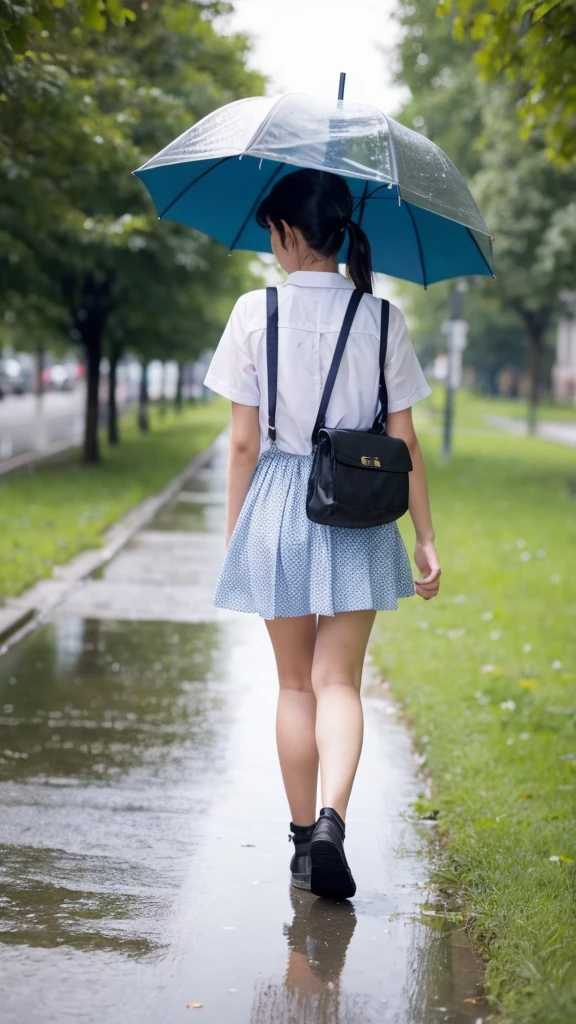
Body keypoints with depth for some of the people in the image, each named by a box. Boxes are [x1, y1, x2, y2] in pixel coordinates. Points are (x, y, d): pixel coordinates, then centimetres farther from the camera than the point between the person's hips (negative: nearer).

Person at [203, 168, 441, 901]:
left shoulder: (256, 312, -6)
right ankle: (331, 821, -18)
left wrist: (234, 532, 5)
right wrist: (425, 538, 5)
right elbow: (403, 441, -1)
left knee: (295, 683, 13)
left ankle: (303, 838, 20)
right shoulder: (380, 318, -2)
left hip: (277, 506, 0)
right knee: (338, 681, 4)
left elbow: (244, 442, -5)